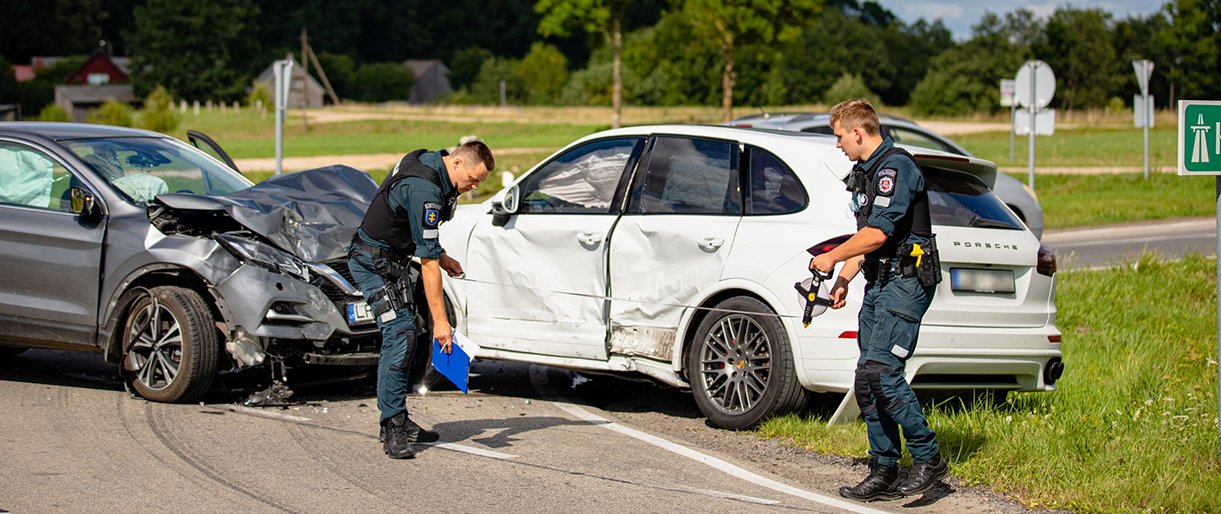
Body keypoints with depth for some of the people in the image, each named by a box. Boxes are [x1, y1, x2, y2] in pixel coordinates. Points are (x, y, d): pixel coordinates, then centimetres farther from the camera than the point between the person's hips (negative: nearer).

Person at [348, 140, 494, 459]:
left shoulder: (427, 161, 2)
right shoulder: (425, 190, -28)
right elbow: (427, 260, -29)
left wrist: (441, 258, 16)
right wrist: (440, 320, -28)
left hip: (392, 260, 10)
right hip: (374, 262, -10)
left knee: (405, 336, 10)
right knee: (399, 337, -17)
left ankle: (398, 421, 14)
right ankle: (392, 431, -17)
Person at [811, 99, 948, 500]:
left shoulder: (896, 167, -13)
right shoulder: (866, 172, 19)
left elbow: (877, 233, -20)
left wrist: (832, 257, -8)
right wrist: (844, 278, 19)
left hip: (905, 283, -10)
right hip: (878, 284, 10)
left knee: (880, 370, -20)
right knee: (867, 382, 5)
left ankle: (927, 459, -12)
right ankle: (885, 473, 9)